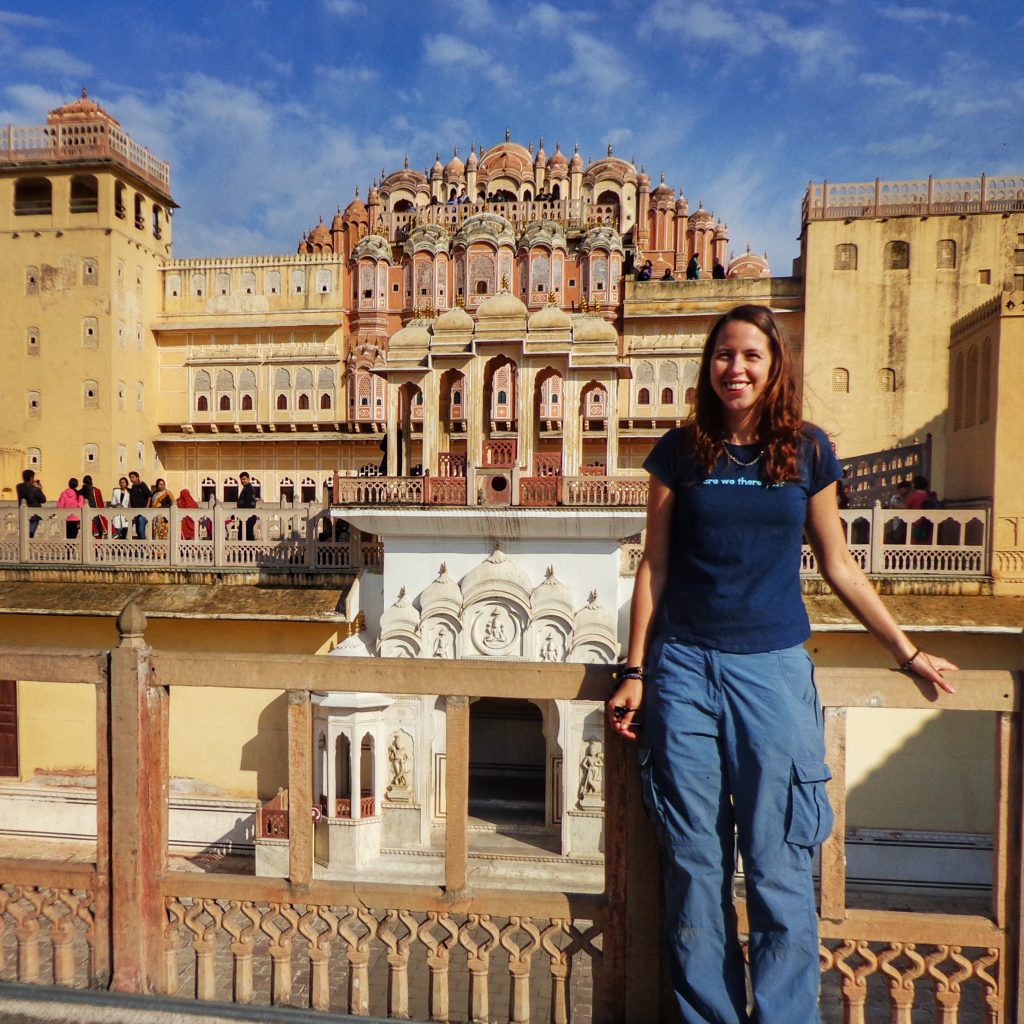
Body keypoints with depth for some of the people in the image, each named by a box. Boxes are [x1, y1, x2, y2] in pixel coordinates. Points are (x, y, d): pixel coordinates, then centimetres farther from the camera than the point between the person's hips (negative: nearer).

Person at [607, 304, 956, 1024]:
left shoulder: (807, 451, 6)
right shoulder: (682, 452, 4)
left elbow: (838, 565, 13)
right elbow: (654, 566, 5)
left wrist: (908, 652, 15)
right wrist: (634, 672, 3)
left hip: (775, 668, 0)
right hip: (684, 668, 0)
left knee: (779, 868, 4)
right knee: (694, 863, 9)